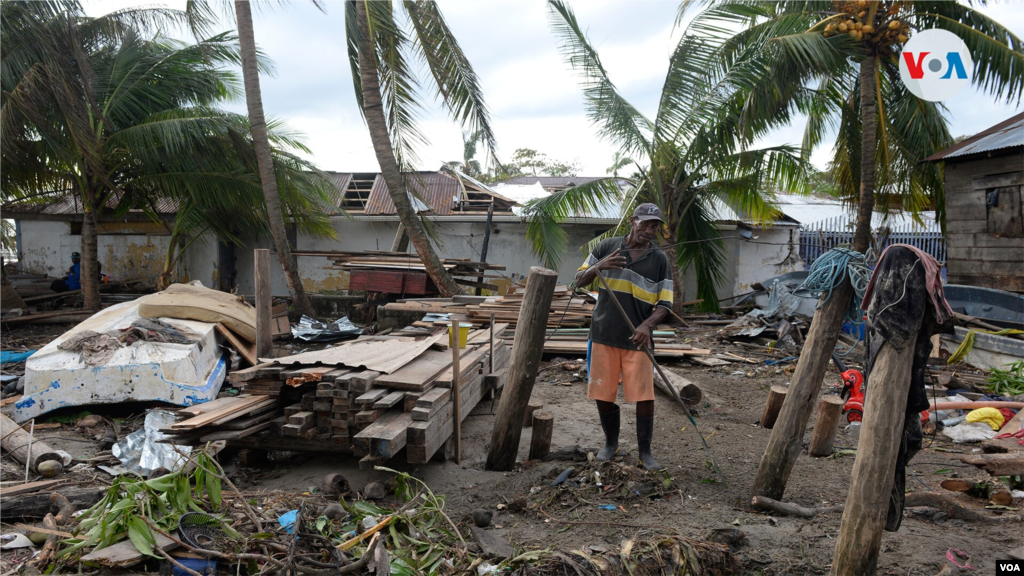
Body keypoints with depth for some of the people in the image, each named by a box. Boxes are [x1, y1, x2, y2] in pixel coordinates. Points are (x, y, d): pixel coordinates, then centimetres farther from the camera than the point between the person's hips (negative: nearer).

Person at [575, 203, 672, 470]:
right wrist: (598, 267, -15)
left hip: (637, 339, -1)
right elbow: (580, 280, 6)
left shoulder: (659, 260, 0)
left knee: (645, 397, -3)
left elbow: (664, 303, -2)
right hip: (604, 335, 1)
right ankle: (611, 443, 29)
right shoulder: (607, 247, 2)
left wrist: (648, 324, -22)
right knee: (603, 394, 8)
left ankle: (645, 451, 13)